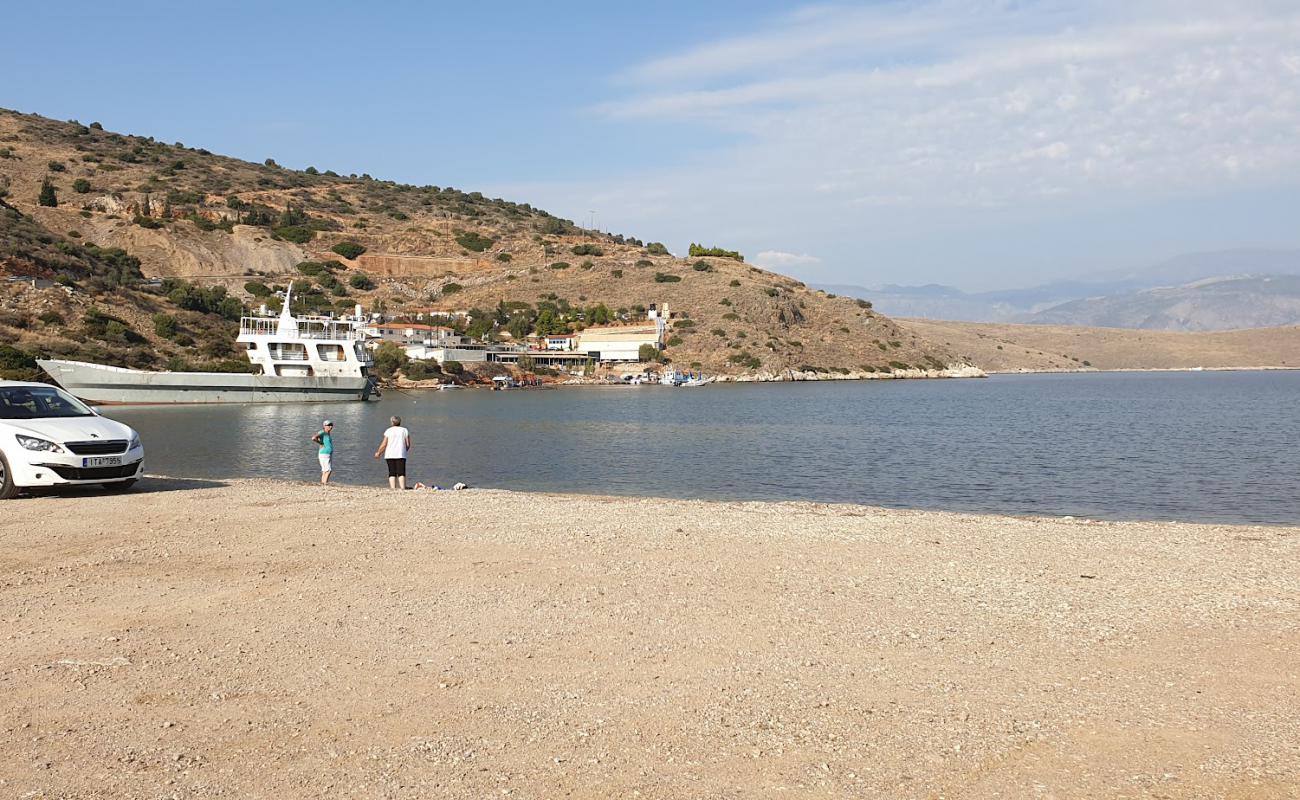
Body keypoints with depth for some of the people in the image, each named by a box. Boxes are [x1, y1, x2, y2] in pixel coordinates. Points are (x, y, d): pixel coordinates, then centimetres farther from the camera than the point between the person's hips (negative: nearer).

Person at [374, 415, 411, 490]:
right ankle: (402, 488, -12)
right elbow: (408, 444, 4)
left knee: (392, 473, 3)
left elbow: (384, 444, -1)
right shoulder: (405, 430, 6)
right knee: (401, 473, -2)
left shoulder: (388, 431, 2)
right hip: (401, 455, 0)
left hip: (390, 455, 0)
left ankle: (392, 488, -5)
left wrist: (378, 453, 11)